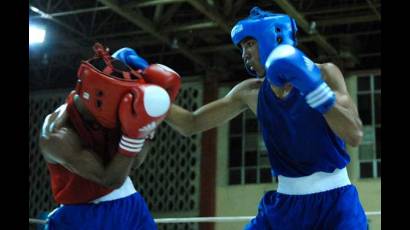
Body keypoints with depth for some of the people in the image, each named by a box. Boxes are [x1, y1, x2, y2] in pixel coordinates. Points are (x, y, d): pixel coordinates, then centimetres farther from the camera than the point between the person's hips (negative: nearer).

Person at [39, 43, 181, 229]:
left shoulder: (106, 111, -8)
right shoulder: (58, 136, -24)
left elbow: (136, 162, 2)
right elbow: (111, 180, -26)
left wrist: (147, 125, -12)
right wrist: (133, 133, -35)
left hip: (128, 204, 6)